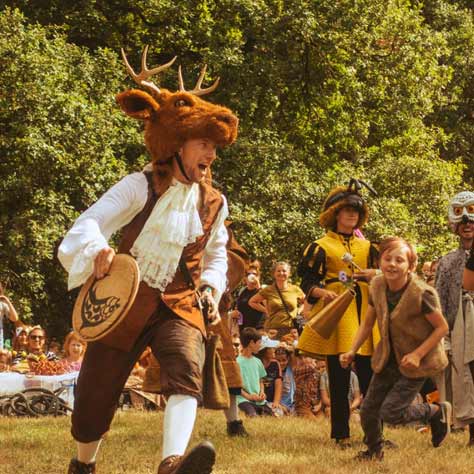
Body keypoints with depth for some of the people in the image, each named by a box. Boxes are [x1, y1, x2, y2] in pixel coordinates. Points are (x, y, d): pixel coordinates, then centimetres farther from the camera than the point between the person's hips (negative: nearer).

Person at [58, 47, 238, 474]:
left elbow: (217, 255, 24)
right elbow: (91, 221, -17)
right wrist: (96, 250, -39)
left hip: (180, 307, 2)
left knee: (187, 371, -31)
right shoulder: (141, 187, -5)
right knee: (94, 400, 3)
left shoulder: (214, 203, 7)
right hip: (125, 300, -2)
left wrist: (211, 289, 4)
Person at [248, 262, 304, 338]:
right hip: (273, 330, -1)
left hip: (291, 329, 1)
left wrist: (298, 311, 11)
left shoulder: (295, 290, 7)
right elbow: (252, 302, 15)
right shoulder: (268, 290, 3)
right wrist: (265, 310, 7)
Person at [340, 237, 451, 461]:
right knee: (368, 410, 7)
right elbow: (367, 324, 5)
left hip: (415, 364, -6)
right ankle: (374, 450, 36)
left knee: (391, 413, -11)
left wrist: (417, 354, -23)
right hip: (388, 358, 6)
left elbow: (442, 327, -17)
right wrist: (352, 351, -7)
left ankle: (438, 412, 15)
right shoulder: (377, 287, -7)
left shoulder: (422, 294, -26)